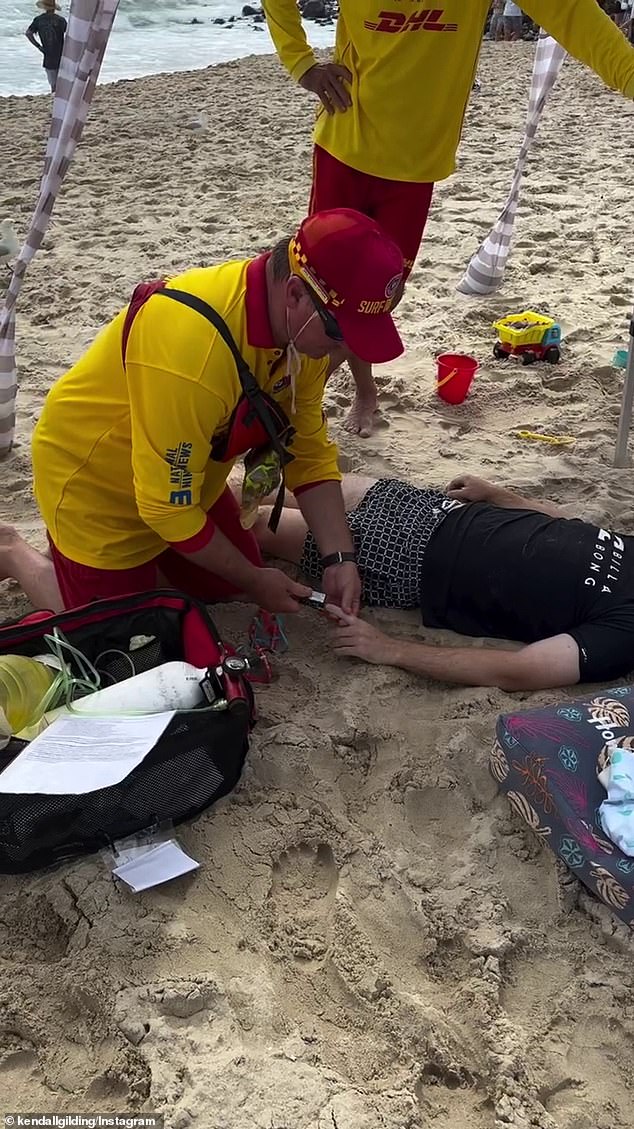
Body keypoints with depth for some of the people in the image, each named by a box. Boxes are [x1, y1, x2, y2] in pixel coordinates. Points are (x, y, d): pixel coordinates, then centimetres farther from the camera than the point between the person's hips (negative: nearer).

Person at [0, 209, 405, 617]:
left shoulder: (301, 323, -15)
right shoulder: (192, 347, -40)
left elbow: (309, 452, -6)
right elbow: (167, 506, -30)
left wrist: (340, 557, -16)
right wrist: (253, 579, -18)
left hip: (187, 482, 7)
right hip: (95, 482, -7)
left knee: (230, 592, 14)